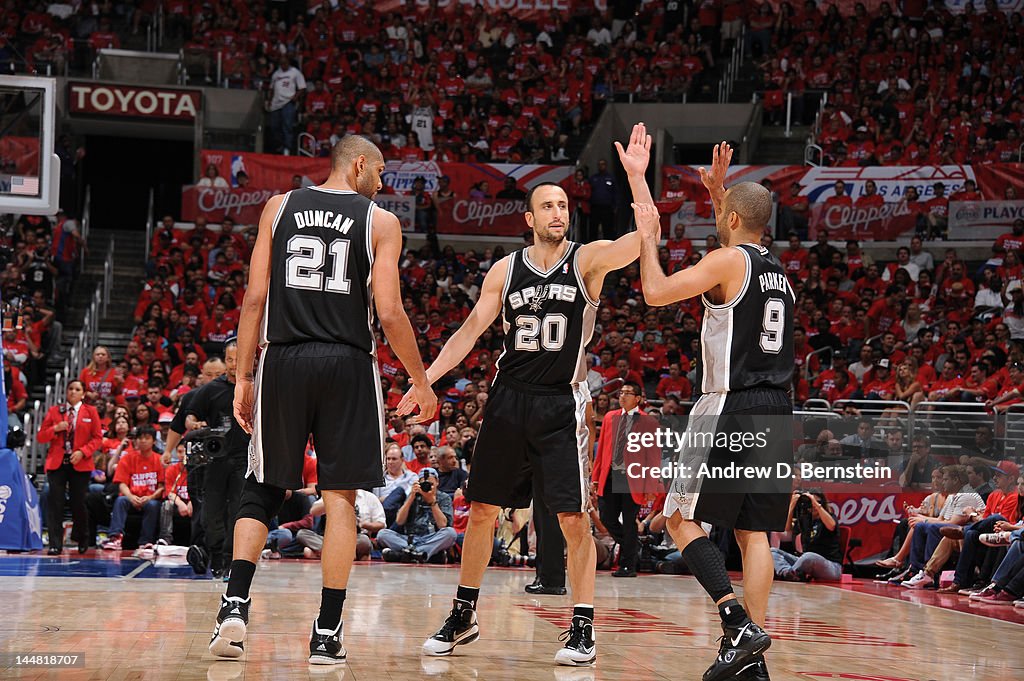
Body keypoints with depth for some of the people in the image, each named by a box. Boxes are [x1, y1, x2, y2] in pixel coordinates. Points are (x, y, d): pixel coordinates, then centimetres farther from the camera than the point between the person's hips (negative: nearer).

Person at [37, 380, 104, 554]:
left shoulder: (90, 412, 6)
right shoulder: (54, 411, 9)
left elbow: (98, 438, 2)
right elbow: (40, 437, 7)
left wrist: (83, 452, -12)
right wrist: (55, 428, -11)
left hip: (80, 464, -1)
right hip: (57, 463, 1)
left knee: (79, 503, 2)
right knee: (55, 503, -7)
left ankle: (82, 540, 24)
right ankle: (55, 544, -6)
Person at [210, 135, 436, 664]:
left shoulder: (279, 207, 9)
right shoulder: (380, 222, 2)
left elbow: (255, 298, 4)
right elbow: (389, 313, -4)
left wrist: (243, 376, 8)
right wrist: (421, 382, 6)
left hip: (283, 361, 2)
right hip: (347, 363, -2)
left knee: (261, 490, 14)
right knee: (340, 498, 4)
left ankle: (235, 605, -1)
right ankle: (326, 634, 4)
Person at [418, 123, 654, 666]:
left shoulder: (588, 260, -3)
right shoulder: (505, 270, 4)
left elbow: (645, 239, -19)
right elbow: (473, 327, 4)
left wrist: (636, 175, -29)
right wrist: (429, 375, -6)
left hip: (562, 403, -3)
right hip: (510, 398, 3)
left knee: (574, 518, -7)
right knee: (482, 510, 7)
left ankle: (583, 628, 3)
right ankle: (463, 618, 21)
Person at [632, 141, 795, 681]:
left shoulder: (728, 260, -7)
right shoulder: (778, 271, 18)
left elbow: (656, 292, -13)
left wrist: (648, 235, 2)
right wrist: (718, 190, 35)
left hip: (732, 409, -7)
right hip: (777, 413, 8)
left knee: (682, 519, 2)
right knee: (753, 532, 7)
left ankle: (738, 624, -13)